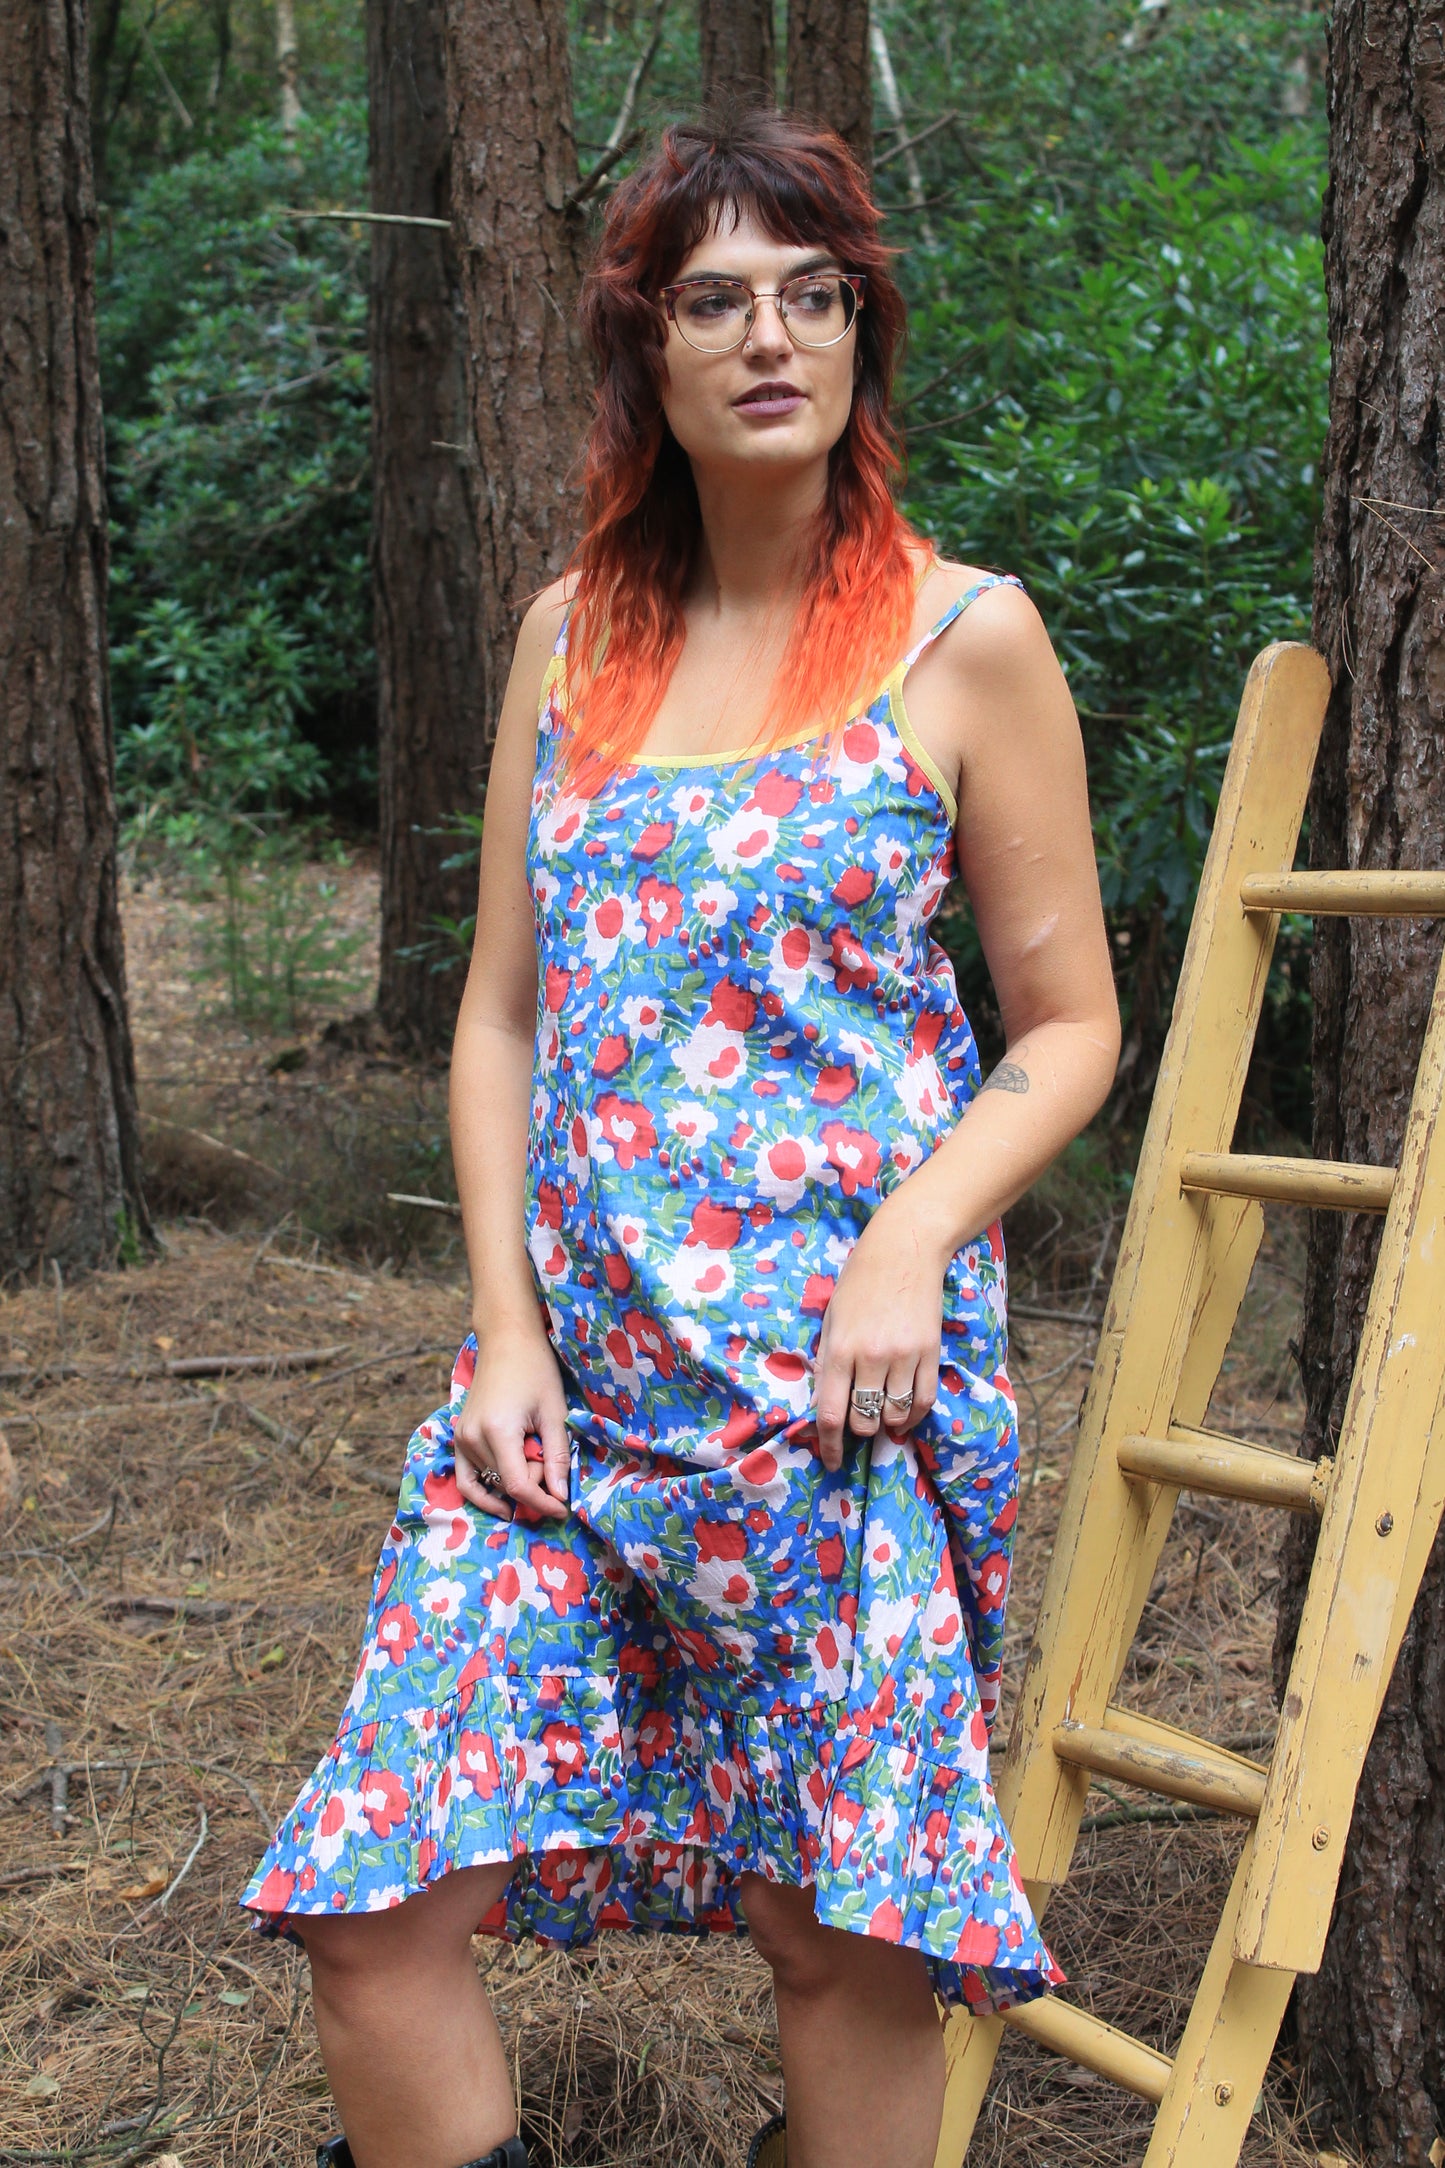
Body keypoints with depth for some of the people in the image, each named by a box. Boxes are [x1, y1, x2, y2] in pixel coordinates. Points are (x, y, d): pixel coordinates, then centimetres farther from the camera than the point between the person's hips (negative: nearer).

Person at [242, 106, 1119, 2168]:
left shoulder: (964, 637, -1)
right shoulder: (574, 635, 10)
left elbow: (1069, 1024, 2)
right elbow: (502, 1015, 11)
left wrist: (911, 1246, -14)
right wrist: (505, 1326, 0)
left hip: (849, 1369, -3)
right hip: (573, 1362, 4)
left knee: (844, 1926, 5)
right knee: (375, 1902, -4)